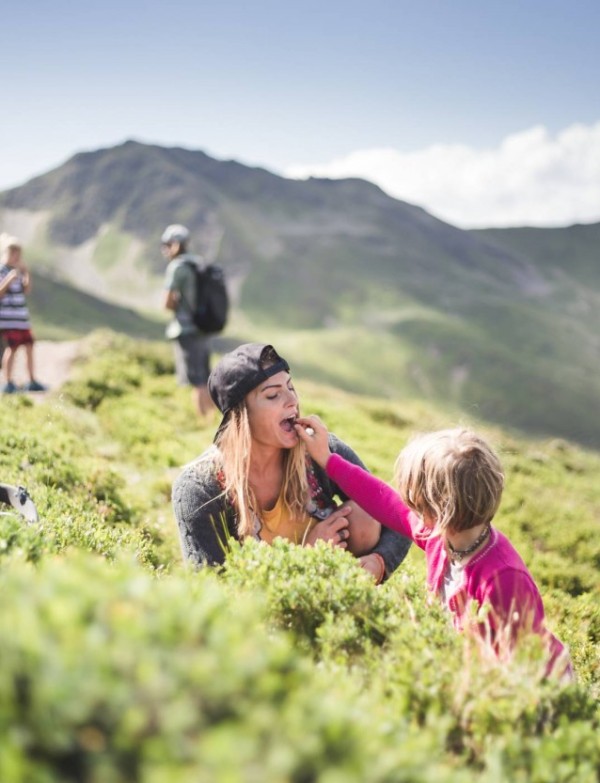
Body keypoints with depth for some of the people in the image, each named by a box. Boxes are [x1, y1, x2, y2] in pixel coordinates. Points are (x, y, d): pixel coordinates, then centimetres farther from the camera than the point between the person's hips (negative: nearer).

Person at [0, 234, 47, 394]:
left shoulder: (16, 270, 13)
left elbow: (26, 289, 13)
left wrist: (26, 274, 0)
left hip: (21, 315, 8)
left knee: (29, 346, 7)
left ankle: (32, 382, 13)